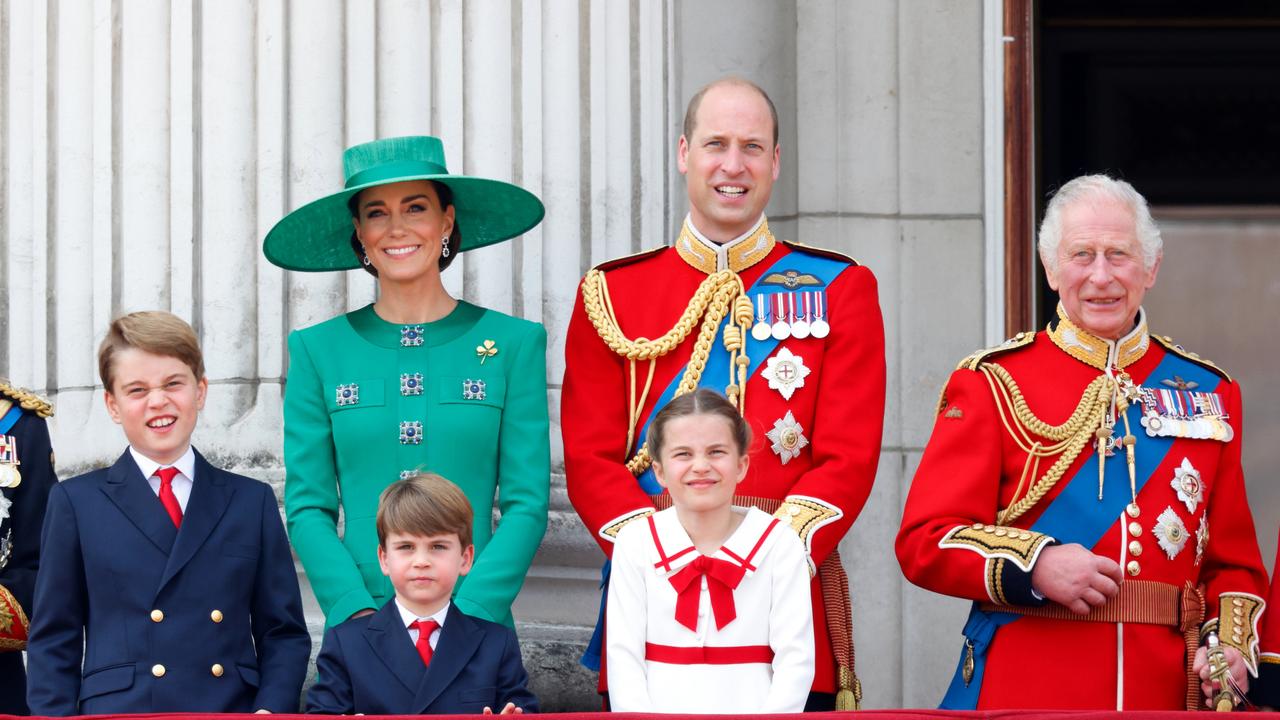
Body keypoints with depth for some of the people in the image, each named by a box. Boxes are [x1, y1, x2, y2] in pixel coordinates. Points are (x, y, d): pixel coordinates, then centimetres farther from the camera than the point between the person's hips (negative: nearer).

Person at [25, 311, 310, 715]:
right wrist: (56, 715, -6)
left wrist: (270, 712, -5)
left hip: (233, 712, 2)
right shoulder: (76, 502, 9)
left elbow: (284, 632, 12)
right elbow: (54, 642, 8)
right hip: (117, 712, -2)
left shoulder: (253, 501, 14)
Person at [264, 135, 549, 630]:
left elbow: (527, 504, 0)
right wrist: (356, 610, -11)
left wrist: (467, 612, -12)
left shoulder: (513, 343, 4)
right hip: (358, 623, 0)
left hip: (476, 621, 0)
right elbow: (307, 507, 3)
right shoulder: (318, 349, 6)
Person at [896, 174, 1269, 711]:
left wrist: (1231, 644, -3)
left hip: (1164, 695, 3)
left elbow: (1233, 560, 15)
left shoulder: (1208, 394, 11)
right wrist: (1034, 565, -17)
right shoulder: (993, 384, 2)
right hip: (1023, 694, -3)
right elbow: (924, 541, -3)